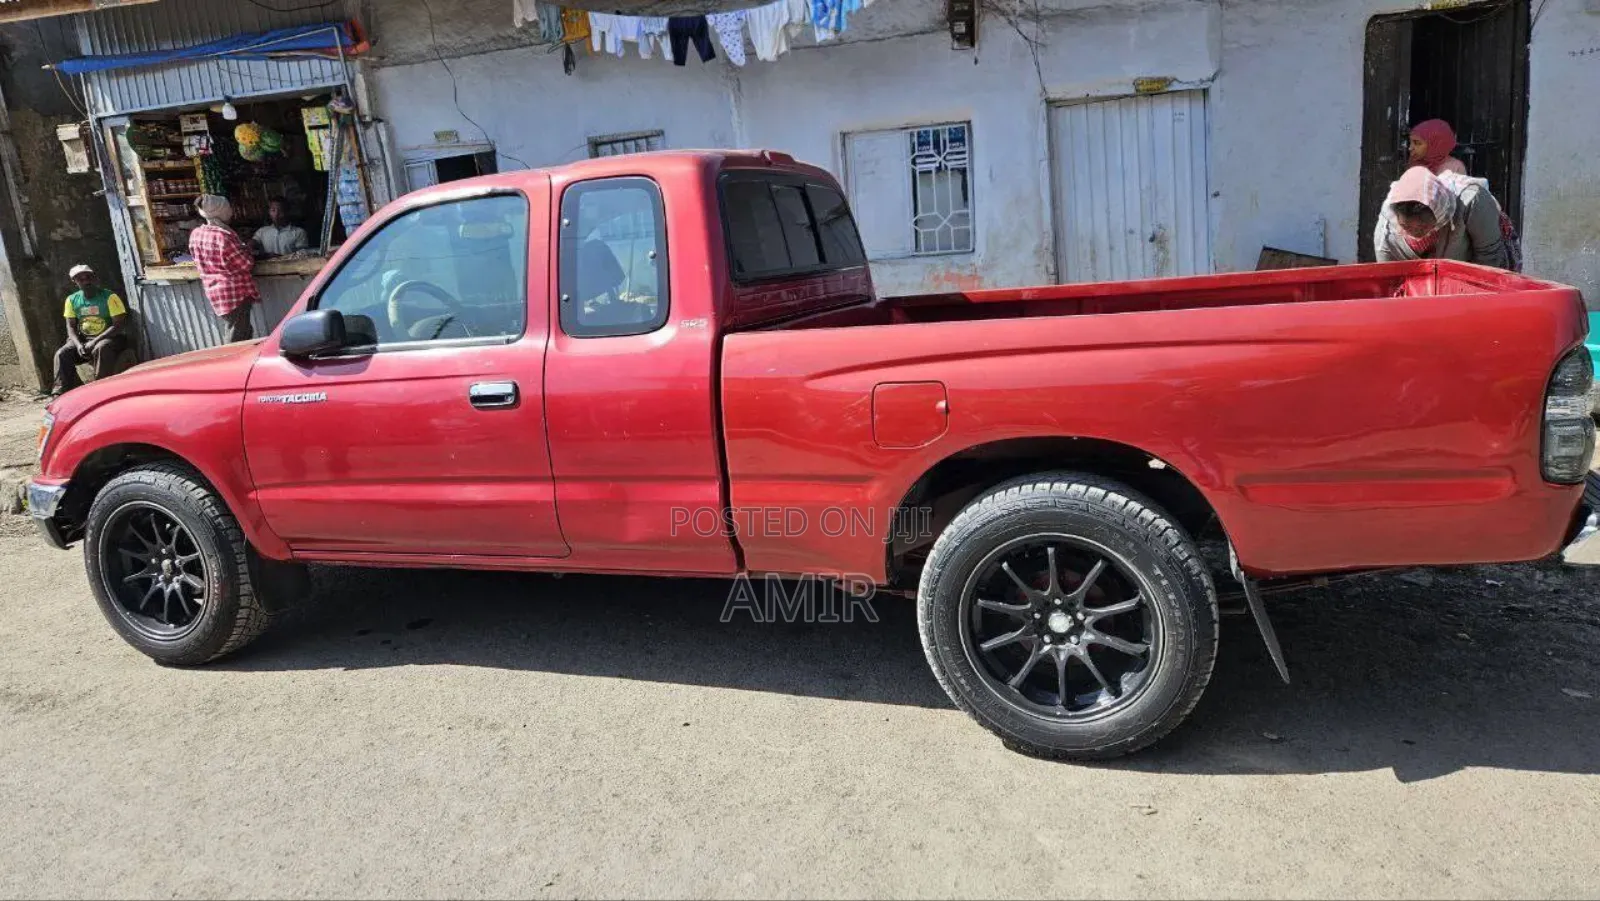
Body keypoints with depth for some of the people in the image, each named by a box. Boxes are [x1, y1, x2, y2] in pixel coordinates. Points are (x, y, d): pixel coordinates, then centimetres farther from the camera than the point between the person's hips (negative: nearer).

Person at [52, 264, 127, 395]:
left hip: (108, 337, -5)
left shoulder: (109, 297, -9)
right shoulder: (72, 300, 5)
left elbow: (118, 325, -14)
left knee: (101, 348, -37)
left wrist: (94, 342, -21)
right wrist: (78, 344, -15)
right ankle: (61, 394, -17)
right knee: (62, 354, -19)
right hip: (82, 338, 5)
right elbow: (71, 326, 6)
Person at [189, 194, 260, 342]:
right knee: (237, 338, -5)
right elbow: (246, 264, -14)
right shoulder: (224, 236, -19)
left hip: (214, 293, 8)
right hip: (235, 293, -8)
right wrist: (246, 250, 7)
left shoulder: (195, 235, 5)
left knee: (245, 332, 17)